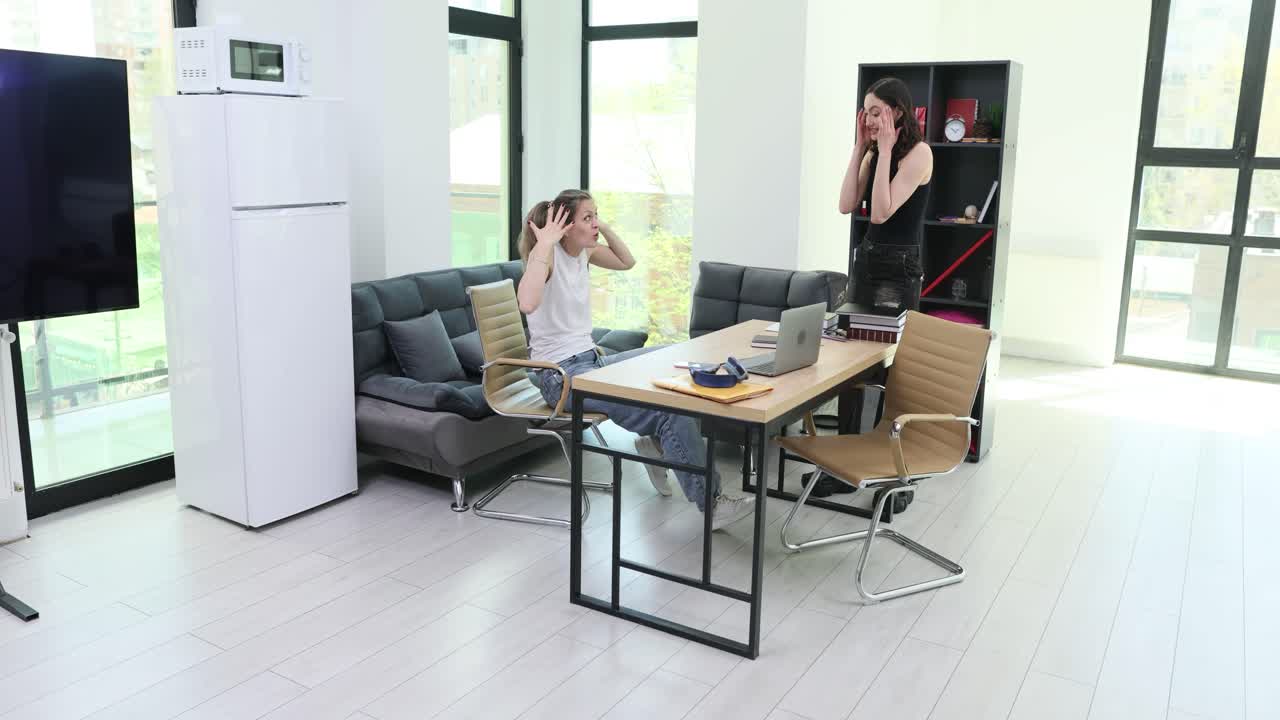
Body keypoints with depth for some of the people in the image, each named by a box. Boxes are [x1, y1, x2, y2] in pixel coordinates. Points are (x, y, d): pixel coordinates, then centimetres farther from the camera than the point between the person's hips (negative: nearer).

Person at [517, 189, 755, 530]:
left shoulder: (583, 251, 6)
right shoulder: (545, 253, -17)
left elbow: (627, 262, 23)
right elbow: (527, 304, -37)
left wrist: (605, 228, 8)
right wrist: (545, 245, -31)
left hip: (591, 360, 9)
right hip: (560, 374, -9)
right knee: (667, 406, -21)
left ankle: (656, 441, 16)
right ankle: (709, 502, -12)